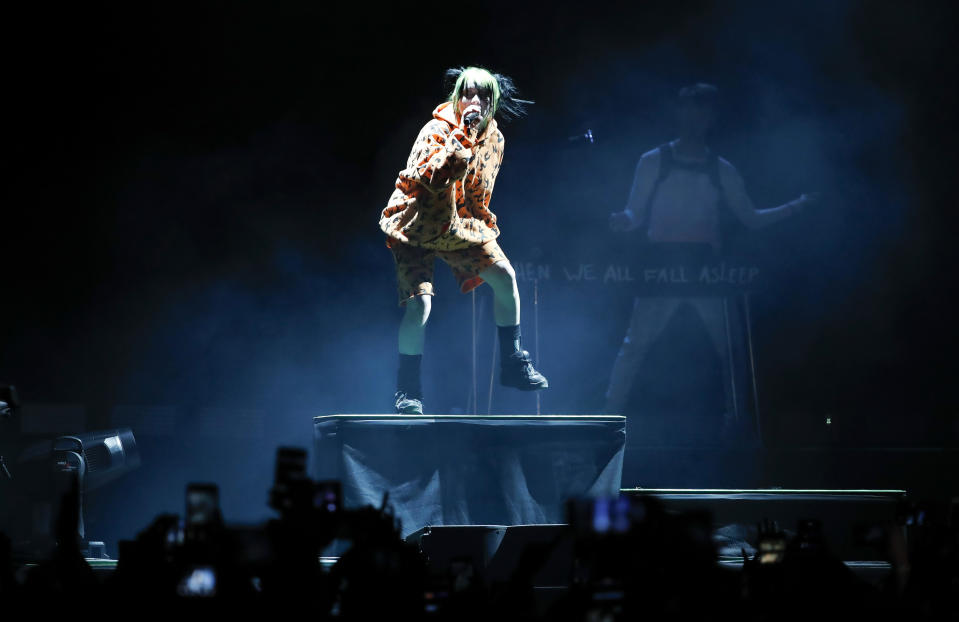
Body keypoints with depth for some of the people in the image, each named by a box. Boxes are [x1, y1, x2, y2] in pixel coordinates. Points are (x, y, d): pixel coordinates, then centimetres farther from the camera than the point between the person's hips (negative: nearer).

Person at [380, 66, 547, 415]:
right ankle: (407, 390, -4)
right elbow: (430, 180, -33)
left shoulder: (494, 138, 1)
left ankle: (512, 364, 12)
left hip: (461, 225, 6)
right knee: (419, 304, -19)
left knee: (505, 277, -4)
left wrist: (485, 226, 16)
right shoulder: (437, 130, -19)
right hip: (418, 228, -6)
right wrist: (462, 137, -36)